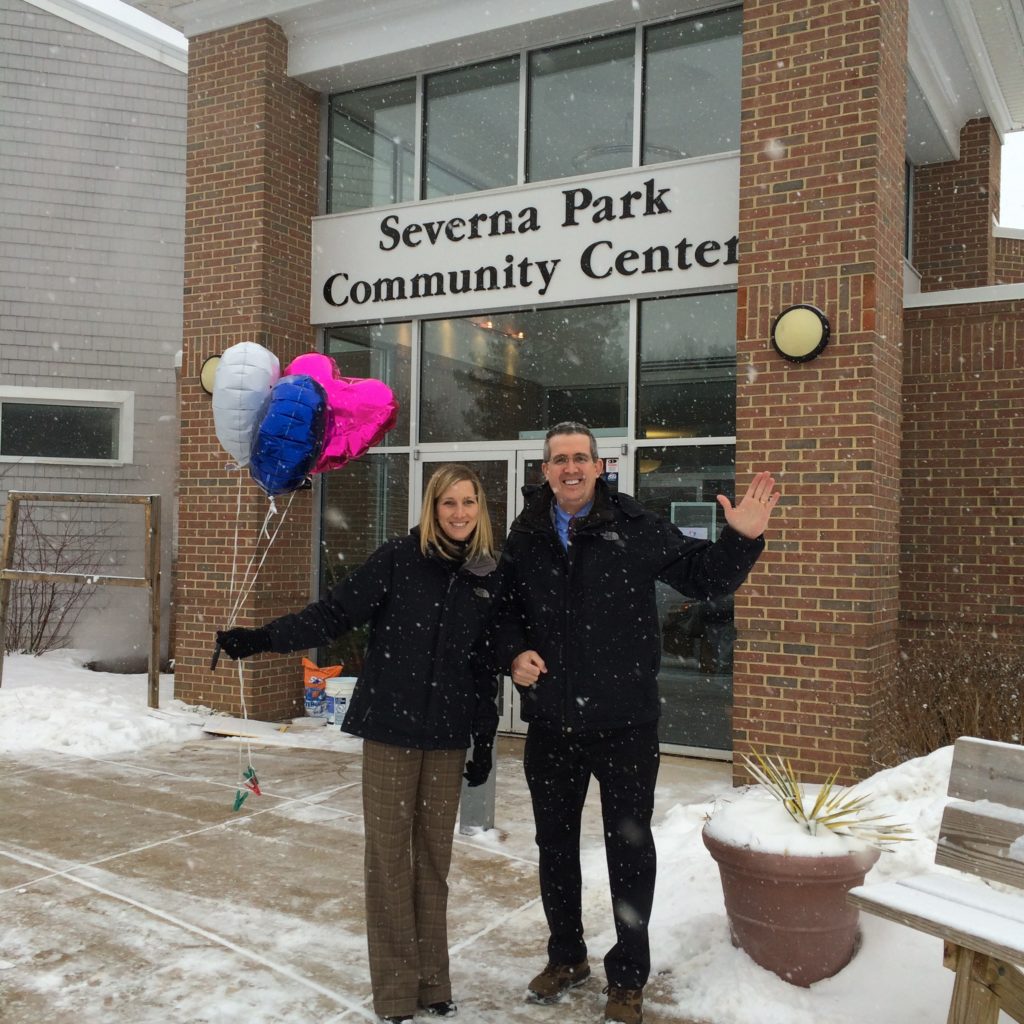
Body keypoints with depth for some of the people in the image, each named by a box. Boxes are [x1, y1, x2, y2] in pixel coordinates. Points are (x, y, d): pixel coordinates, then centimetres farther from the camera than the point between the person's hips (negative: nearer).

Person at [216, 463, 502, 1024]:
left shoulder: (489, 576, 4)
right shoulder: (398, 559, -7)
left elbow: (485, 668, 9)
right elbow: (332, 614, -11)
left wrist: (485, 742, 10)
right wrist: (260, 639, -22)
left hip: (448, 737, 3)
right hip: (390, 729, -3)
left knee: (434, 858, 10)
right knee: (389, 856, 3)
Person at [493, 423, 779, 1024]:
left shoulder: (635, 526, -6)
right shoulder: (526, 537, 4)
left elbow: (702, 577, -3)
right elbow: (505, 608, 14)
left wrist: (743, 539, -19)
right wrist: (513, 653, -5)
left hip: (625, 724, -3)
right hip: (551, 724, 4)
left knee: (630, 850, 8)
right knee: (555, 843, 18)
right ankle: (566, 957, 40)